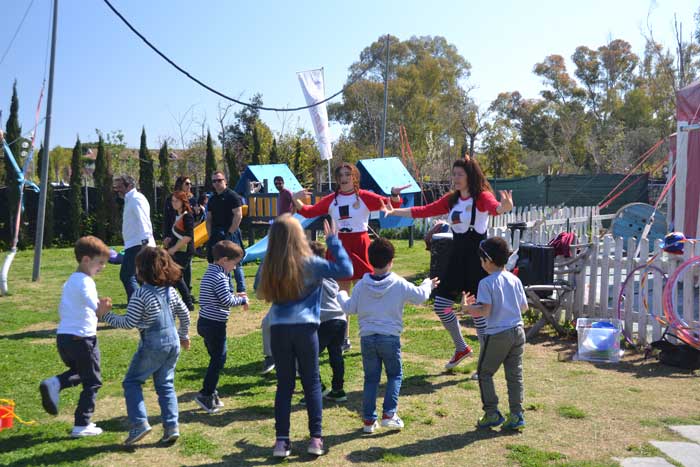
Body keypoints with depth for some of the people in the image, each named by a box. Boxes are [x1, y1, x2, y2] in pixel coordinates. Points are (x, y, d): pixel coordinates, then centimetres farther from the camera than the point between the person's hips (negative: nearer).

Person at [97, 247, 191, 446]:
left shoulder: (141, 294, -16)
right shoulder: (170, 290, 5)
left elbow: (128, 323, -13)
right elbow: (184, 314, 13)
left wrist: (104, 315, -2)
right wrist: (183, 336, 27)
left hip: (152, 345, -7)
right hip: (173, 342, 7)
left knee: (132, 382, 10)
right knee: (166, 385, 14)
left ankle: (139, 423, 1)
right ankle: (171, 426, 8)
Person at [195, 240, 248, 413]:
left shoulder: (210, 273, 13)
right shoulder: (219, 277, -17)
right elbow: (227, 301, -20)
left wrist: (235, 296, 13)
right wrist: (242, 300, -5)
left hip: (205, 322, 10)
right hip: (215, 325, -10)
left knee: (216, 358, 17)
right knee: (218, 359, -1)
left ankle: (211, 393, 23)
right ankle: (206, 394, 3)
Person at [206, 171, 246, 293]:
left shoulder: (232, 196, -6)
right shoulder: (212, 199, 14)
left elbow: (238, 215, -13)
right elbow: (209, 219, 18)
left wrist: (230, 232, -15)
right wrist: (210, 235, 8)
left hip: (230, 233, -7)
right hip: (216, 236, 7)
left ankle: (241, 291, 1)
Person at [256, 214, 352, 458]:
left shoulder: (268, 265, 2)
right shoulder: (308, 263, -7)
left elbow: (262, 293, 19)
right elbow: (346, 269, -6)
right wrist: (333, 240, 0)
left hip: (278, 328, 3)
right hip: (304, 327, -3)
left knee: (284, 384, 11)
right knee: (312, 383, 9)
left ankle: (282, 440, 11)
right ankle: (316, 437, 12)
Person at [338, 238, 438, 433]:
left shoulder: (361, 285, -2)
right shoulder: (399, 284, -7)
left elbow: (349, 308, 4)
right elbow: (420, 296, 4)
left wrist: (341, 294, 24)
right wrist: (428, 284, 25)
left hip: (367, 338, 2)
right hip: (390, 338, -2)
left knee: (371, 378, 11)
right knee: (395, 375, 14)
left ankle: (368, 419, 12)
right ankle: (389, 414, 3)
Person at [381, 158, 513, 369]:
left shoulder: (482, 197, -12)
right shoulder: (451, 199, 9)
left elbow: (494, 208, -34)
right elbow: (424, 211, 14)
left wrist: (504, 207, -58)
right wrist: (394, 211, 13)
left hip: (477, 258, -7)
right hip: (457, 256, 7)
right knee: (440, 305, 9)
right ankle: (461, 348, 29)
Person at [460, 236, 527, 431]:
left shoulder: (486, 283, -13)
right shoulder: (515, 280, 5)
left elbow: (485, 311, -19)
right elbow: (524, 307, 11)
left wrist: (466, 307, -5)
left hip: (497, 334, -6)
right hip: (517, 331, 6)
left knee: (485, 373, 9)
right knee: (515, 374, 12)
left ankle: (492, 413, 9)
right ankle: (516, 415, 13)